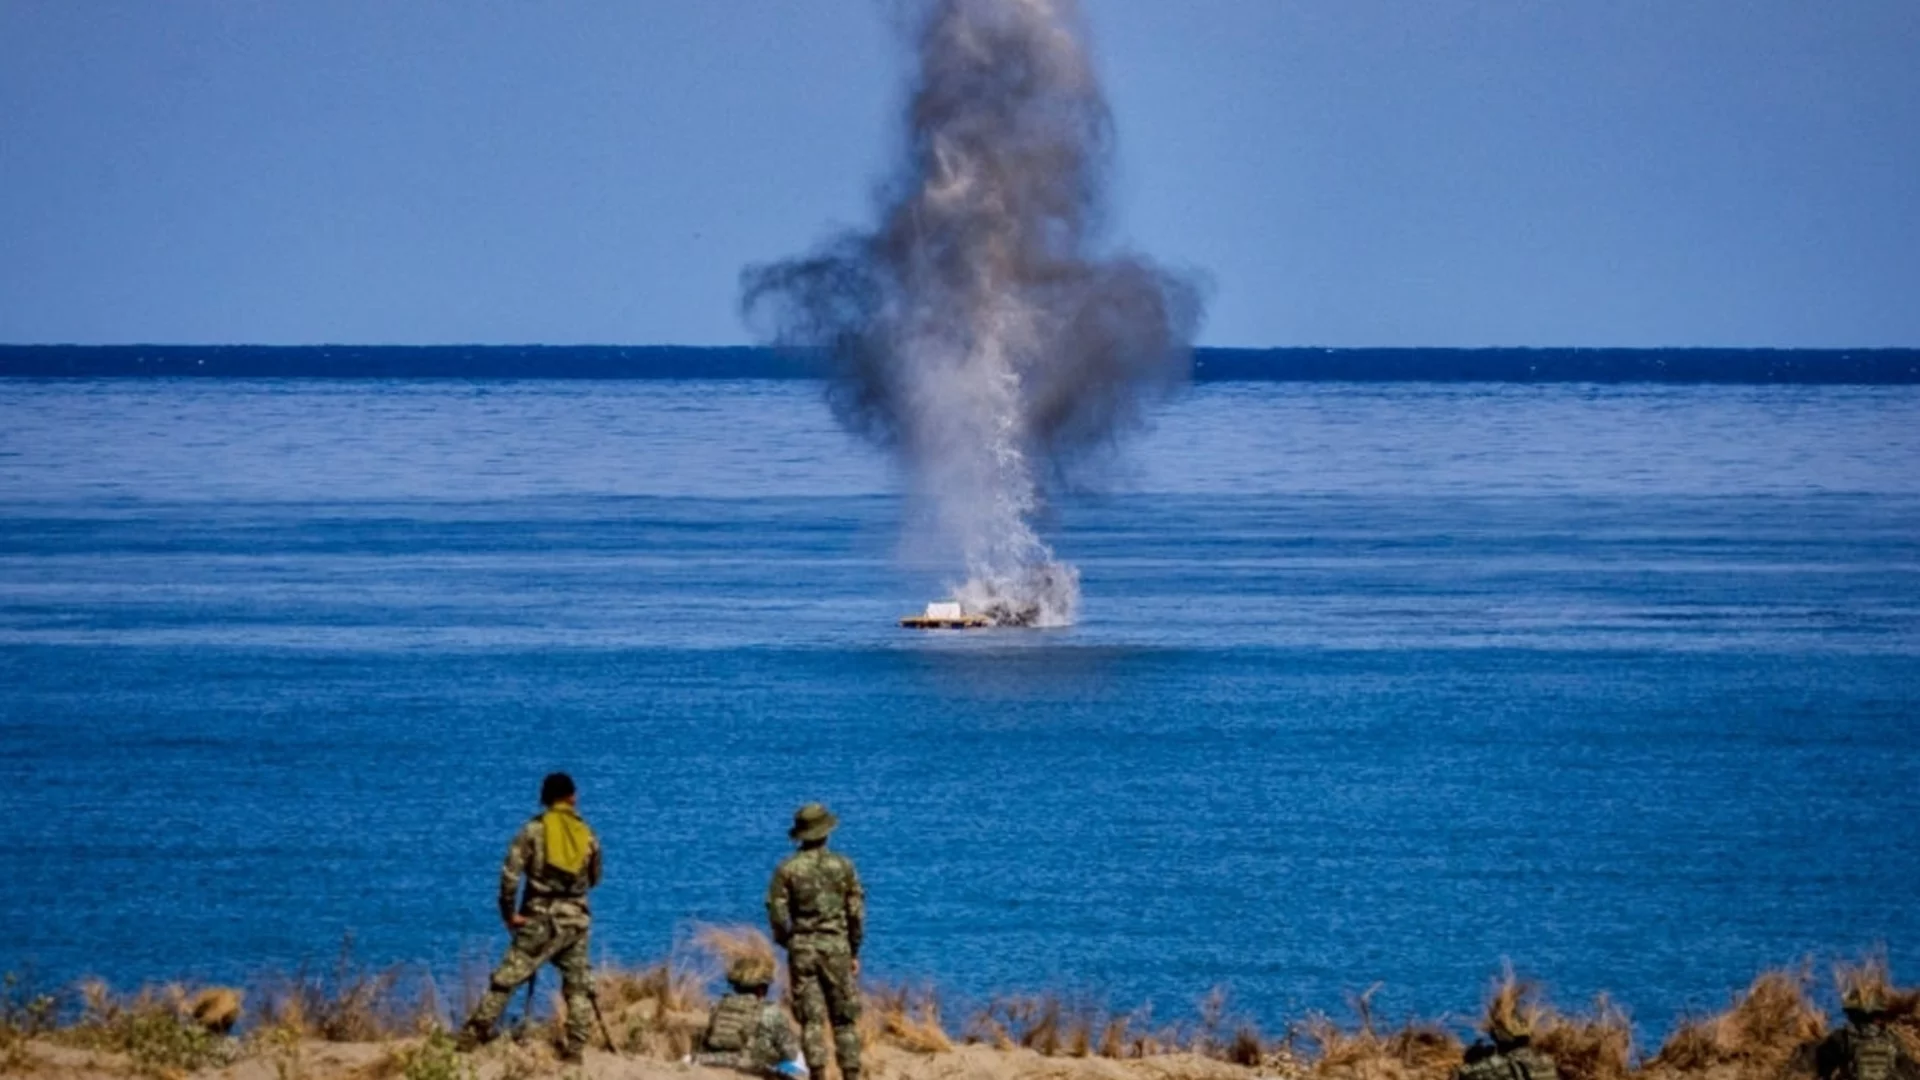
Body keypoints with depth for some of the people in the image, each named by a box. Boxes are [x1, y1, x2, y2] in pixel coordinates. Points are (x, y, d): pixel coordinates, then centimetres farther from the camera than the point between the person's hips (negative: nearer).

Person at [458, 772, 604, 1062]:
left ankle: (473, 1035, -2)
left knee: (507, 978, 0)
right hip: (576, 919, 2)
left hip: (541, 918, -2)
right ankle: (575, 1047, 6)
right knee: (578, 986, 12)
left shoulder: (534, 830, -4)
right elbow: (594, 878, 15)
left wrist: (509, 912, -3)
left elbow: (510, 872, -11)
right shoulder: (586, 834, 5)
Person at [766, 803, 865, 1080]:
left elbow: (776, 913, -3)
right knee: (844, 1019, 7)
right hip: (836, 947, 0)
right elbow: (856, 912, 1)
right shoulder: (843, 865, -1)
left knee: (811, 1019, 1)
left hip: (802, 946, 0)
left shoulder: (787, 868, -3)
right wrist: (855, 952, 10)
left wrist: (786, 944, 11)